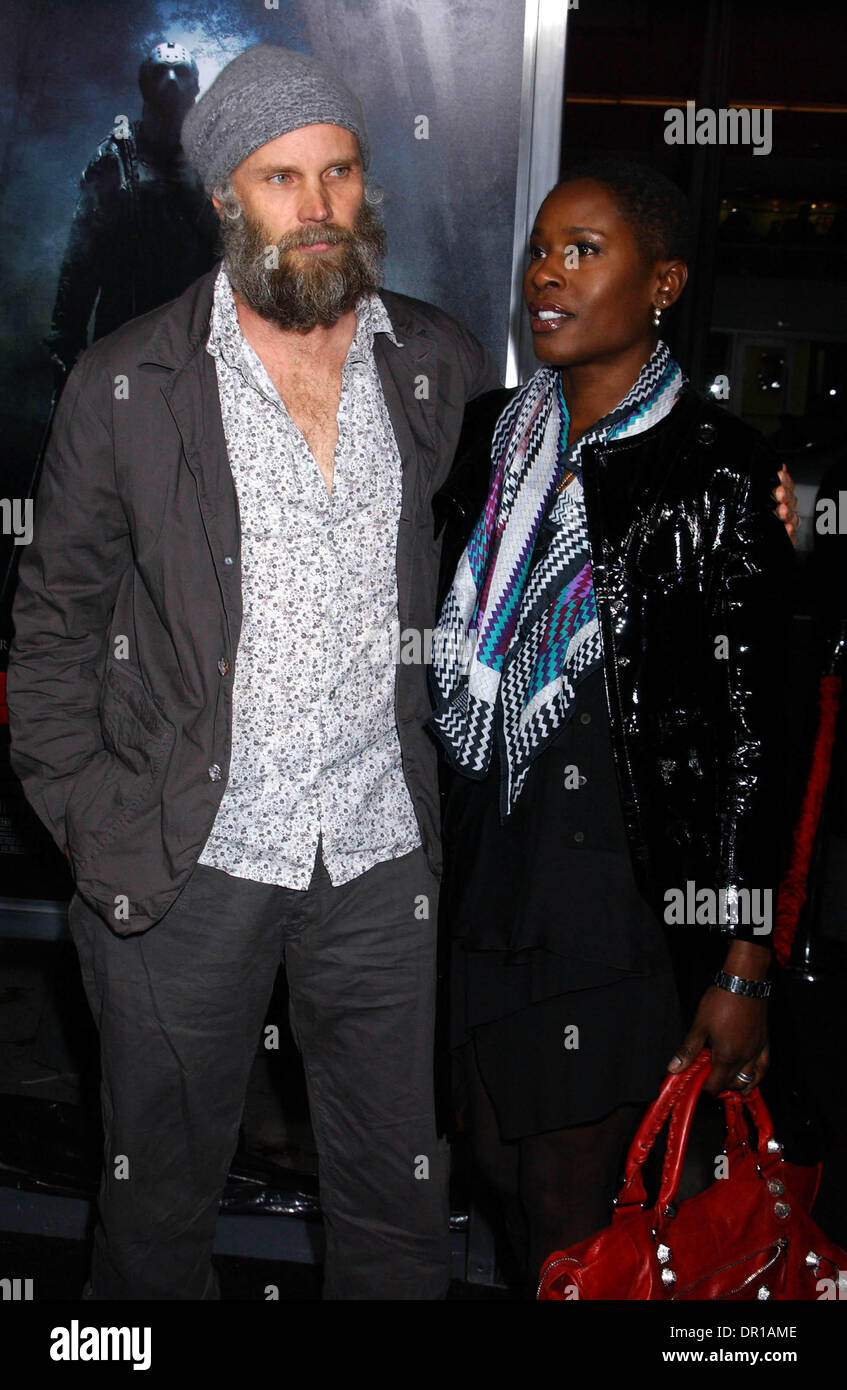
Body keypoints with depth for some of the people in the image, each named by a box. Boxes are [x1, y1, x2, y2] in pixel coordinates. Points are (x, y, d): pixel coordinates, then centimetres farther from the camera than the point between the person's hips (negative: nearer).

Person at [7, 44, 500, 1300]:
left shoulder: (443, 365, 2)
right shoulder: (124, 384, -4)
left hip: (385, 855, 2)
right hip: (183, 865, -1)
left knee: (398, 1200, 15)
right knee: (161, 1192, 17)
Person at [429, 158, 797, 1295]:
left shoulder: (718, 473, -11)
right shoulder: (493, 434, 7)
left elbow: (749, 731, -11)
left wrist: (743, 968, -11)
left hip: (620, 893, -6)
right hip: (483, 877, 6)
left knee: (576, 1220, 4)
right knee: (501, 1167, 19)